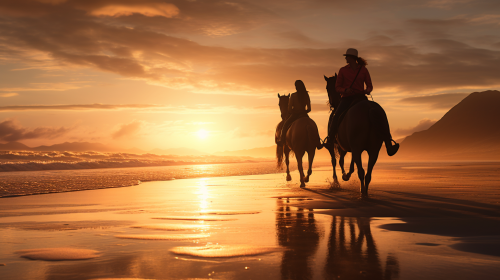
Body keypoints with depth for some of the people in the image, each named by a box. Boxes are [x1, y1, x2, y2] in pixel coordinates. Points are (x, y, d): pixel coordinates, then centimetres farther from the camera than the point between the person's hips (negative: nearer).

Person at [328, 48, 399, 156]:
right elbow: (337, 87, 6)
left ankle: (389, 144, -18)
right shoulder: (343, 70, 8)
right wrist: (345, 90, -16)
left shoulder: (363, 70, 9)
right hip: (347, 98, -1)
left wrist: (368, 90, -14)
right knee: (335, 117, -29)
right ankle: (330, 140, -12)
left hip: (361, 97, 1)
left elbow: (370, 85, 11)